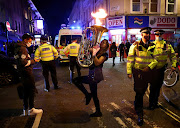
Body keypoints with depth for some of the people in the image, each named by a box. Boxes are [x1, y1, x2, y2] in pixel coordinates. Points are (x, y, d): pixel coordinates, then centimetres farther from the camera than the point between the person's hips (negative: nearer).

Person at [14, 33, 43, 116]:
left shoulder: (18, 48, 17)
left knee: (26, 91, 13)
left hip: (22, 73, 10)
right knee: (32, 90, -2)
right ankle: (31, 109, 2)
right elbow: (23, 62, -23)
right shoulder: (22, 48, -15)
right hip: (26, 72, -10)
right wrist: (33, 61, -11)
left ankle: (25, 110, 20)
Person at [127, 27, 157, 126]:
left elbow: (155, 60, 6)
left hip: (147, 71, 4)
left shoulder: (152, 46, 5)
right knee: (139, 91, -4)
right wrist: (129, 72, -7)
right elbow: (130, 59, -4)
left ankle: (136, 104, 44)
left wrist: (149, 67, -12)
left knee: (143, 90, 16)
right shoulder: (135, 45, -5)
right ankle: (140, 114, 5)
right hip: (137, 71, -4)